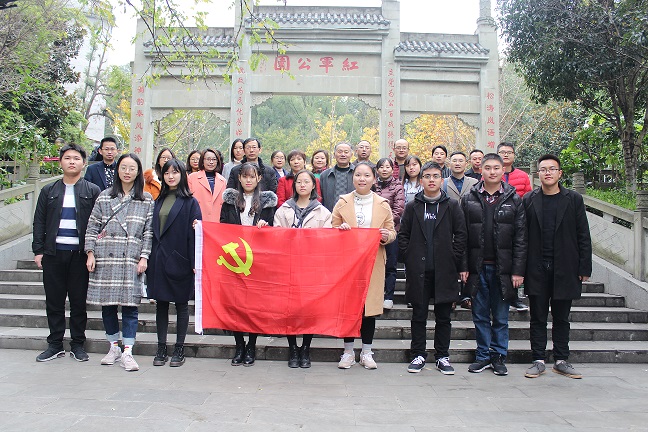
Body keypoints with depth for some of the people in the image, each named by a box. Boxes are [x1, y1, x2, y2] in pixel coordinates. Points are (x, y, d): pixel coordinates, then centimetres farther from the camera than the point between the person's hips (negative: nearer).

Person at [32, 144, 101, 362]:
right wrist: (38, 250, 3)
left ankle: (78, 344, 16)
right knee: (54, 300, 7)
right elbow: (39, 222, 10)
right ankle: (55, 344, 19)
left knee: (79, 301, 4)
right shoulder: (49, 191, 11)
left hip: (80, 253, -2)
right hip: (53, 253, 2)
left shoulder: (93, 191, 4)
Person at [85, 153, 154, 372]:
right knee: (107, 303, 6)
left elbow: (149, 231, 4)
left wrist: (144, 257, -5)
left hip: (132, 259, -2)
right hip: (105, 258, 2)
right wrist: (90, 253, 1)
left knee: (130, 304, -5)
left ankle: (127, 352, 1)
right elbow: (92, 228, 10)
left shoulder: (147, 200, 7)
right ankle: (114, 347, 21)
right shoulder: (104, 197, 10)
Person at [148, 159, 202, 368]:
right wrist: (149, 258, 5)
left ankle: (179, 349, 13)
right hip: (158, 260, 5)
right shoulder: (158, 201, 12)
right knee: (161, 304, 10)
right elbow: (152, 230, 11)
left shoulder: (190, 202, -3)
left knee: (181, 304, 5)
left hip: (179, 260, -5)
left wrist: (194, 262, -14)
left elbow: (194, 232, -8)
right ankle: (161, 347, 19)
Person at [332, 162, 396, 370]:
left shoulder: (382, 204, 6)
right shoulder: (342, 202, 6)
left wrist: (386, 236, -13)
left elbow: (392, 232, 9)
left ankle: (366, 352, 18)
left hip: (373, 262, 0)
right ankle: (348, 351, 15)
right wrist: (341, 228, -13)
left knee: (370, 304, 3)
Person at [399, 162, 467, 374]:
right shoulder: (412, 207, 7)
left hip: (444, 270, 0)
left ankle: (442, 356, 20)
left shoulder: (452, 206, 5)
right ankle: (418, 355, 18)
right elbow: (403, 235, 7)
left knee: (443, 316, 7)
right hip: (418, 270, 0)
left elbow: (461, 235, 3)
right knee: (419, 315, 7)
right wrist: (409, 259, -2)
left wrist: (454, 260, -4)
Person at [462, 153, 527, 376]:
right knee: (480, 315, 9)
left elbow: (520, 238, 0)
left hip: (502, 267, -1)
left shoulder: (514, 200, 3)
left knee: (501, 316, 8)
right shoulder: (469, 199, 5)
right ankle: (483, 356, 21)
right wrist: (463, 267, -4)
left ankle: (499, 357, 21)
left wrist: (518, 270, -6)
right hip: (477, 267, 1)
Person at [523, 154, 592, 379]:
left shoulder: (574, 199, 3)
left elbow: (583, 236, 3)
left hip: (564, 268, 0)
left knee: (561, 318, 11)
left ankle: (561, 360, 22)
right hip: (537, 270, 0)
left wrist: (584, 268, -2)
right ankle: (538, 360, 16)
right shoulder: (529, 200, 3)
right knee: (538, 317, 7)